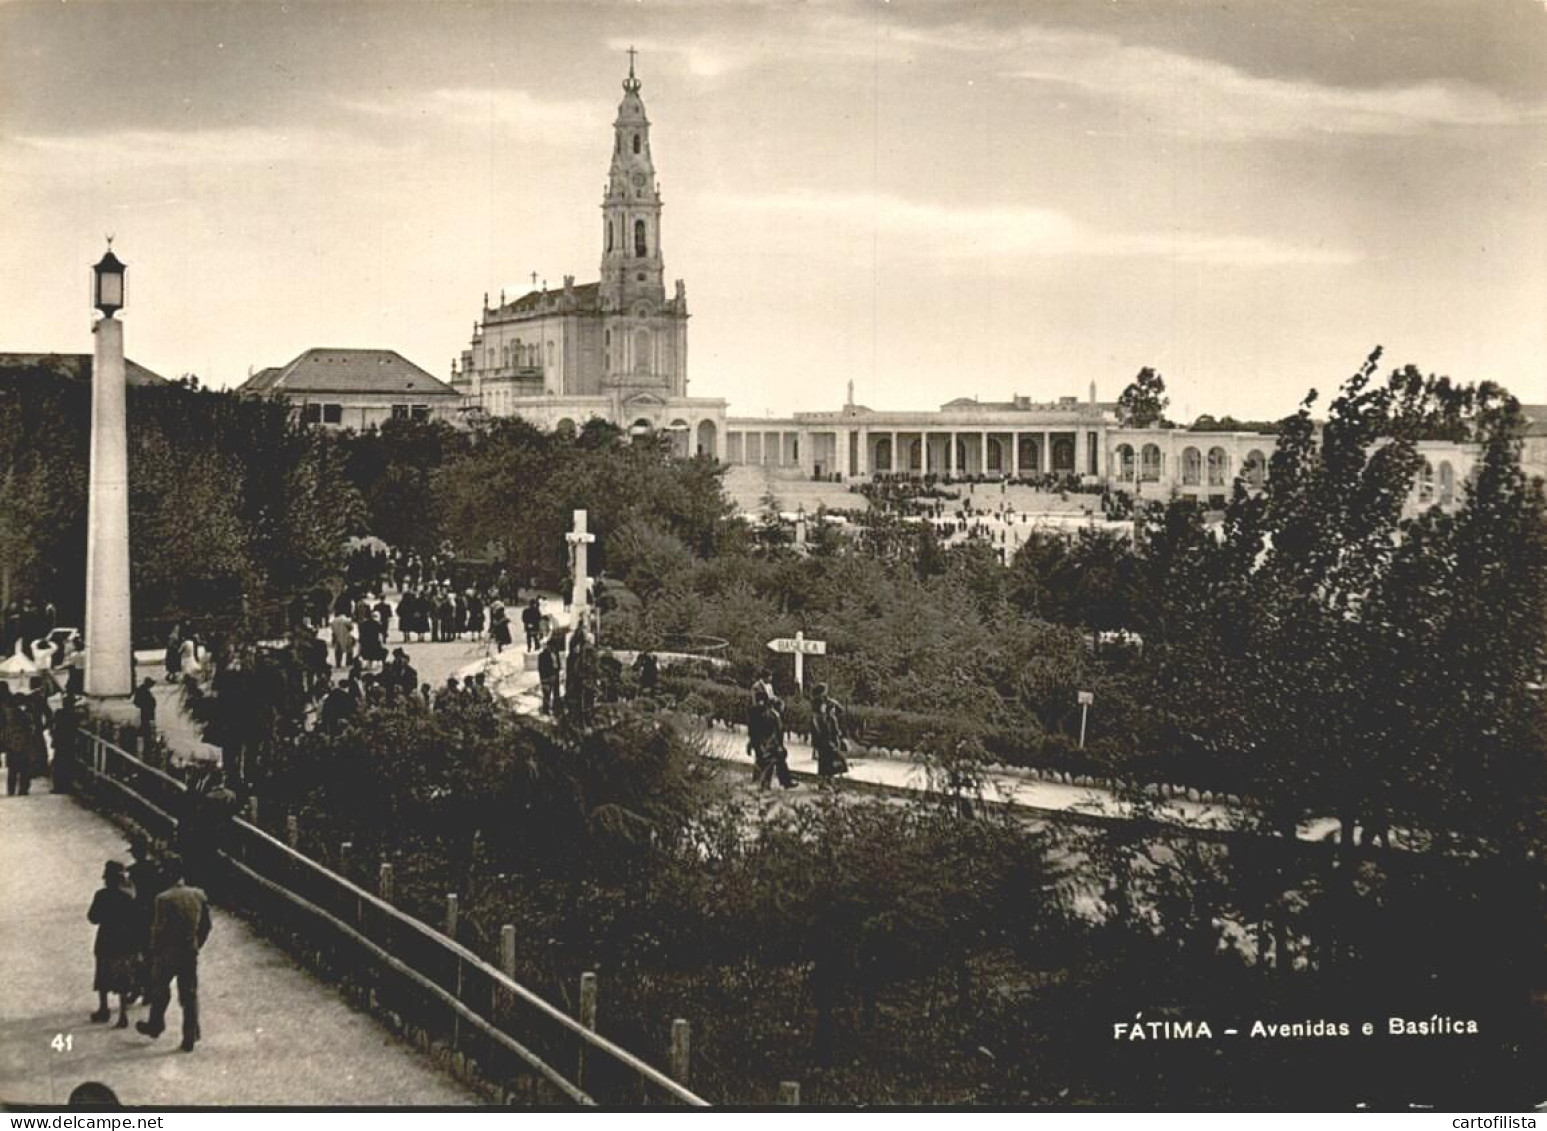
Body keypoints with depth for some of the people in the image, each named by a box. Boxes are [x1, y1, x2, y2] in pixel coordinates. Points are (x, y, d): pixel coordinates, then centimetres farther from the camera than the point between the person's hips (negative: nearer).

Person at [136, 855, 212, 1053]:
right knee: (190, 994, 9)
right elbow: (206, 926, 4)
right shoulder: (198, 895, -3)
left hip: (168, 953, -4)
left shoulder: (164, 899, -19)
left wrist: (154, 952, -2)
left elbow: (159, 929, -16)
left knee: (160, 991, 19)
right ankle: (190, 1037, 10)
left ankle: (155, 1026, 37)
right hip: (191, 953, 4)